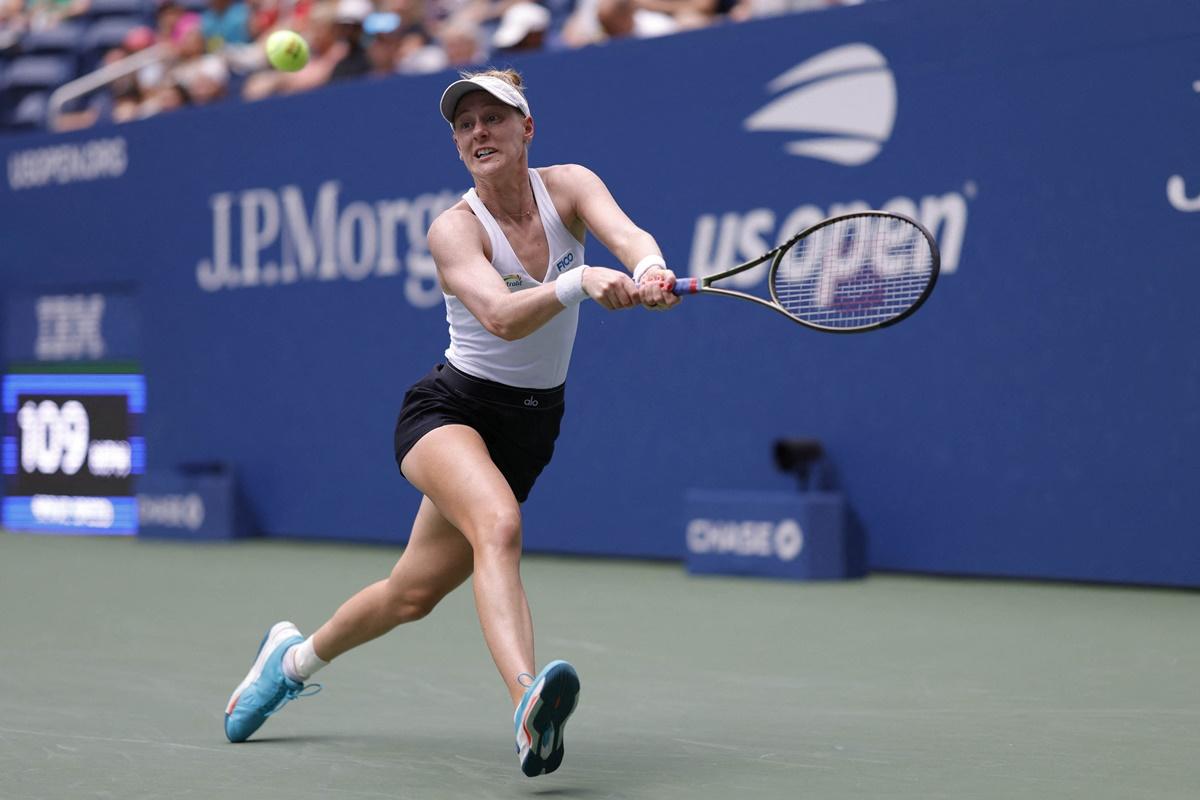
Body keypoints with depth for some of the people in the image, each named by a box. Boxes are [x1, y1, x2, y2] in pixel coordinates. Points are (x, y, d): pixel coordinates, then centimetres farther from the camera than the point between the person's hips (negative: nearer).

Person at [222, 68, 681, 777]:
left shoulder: (568, 186, -5)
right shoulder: (454, 228, -16)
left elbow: (627, 233, -27)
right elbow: (502, 316, -34)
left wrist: (650, 269, -50)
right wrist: (580, 280, -52)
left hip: (531, 426, 4)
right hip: (452, 410, -4)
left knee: (414, 592, 13)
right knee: (499, 523, -37)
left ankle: (296, 658, 40)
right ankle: (529, 701, -52)